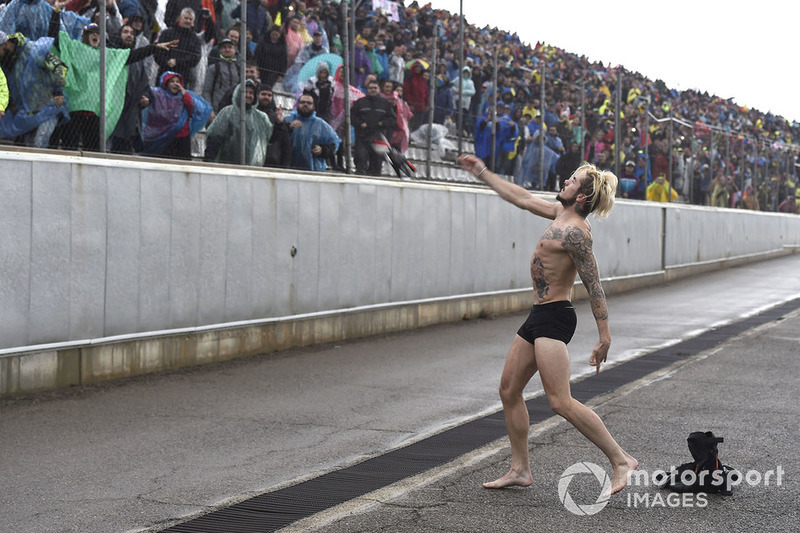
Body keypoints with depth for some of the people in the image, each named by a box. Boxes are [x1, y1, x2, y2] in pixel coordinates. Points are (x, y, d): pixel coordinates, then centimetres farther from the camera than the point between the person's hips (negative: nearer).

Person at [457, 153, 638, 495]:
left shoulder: (575, 231, -17)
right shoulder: (560, 214, 10)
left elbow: (594, 286, -19)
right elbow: (522, 199, 23)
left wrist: (604, 338, -21)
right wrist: (483, 174, 28)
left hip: (554, 317, -10)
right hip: (539, 315, 10)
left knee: (560, 402, -17)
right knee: (509, 391, 13)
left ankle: (621, 460, -12)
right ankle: (520, 470, 21)